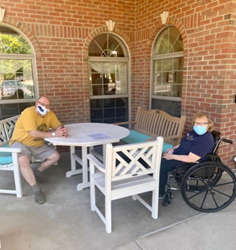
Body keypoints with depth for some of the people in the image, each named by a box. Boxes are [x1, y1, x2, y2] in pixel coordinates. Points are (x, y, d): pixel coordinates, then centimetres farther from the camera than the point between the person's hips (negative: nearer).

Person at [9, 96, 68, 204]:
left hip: (38, 145, 7)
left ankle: (35, 173, 13)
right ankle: (36, 190, -22)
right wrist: (54, 134, -31)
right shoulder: (28, 112, -24)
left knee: (55, 156, -5)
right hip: (20, 144, -6)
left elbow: (58, 125, 3)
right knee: (23, 160, -35)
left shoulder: (50, 114, -4)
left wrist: (62, 130, -23)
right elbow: (34, 133, -32)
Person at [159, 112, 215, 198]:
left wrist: (172, 156, -21)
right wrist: (173, 148, 3)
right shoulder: (194, 132, 4)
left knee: (161, 165, -14)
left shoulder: (205, 140, -25)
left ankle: (160, 193, 4)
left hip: (190, 164, -10)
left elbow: (191, 159, -29)